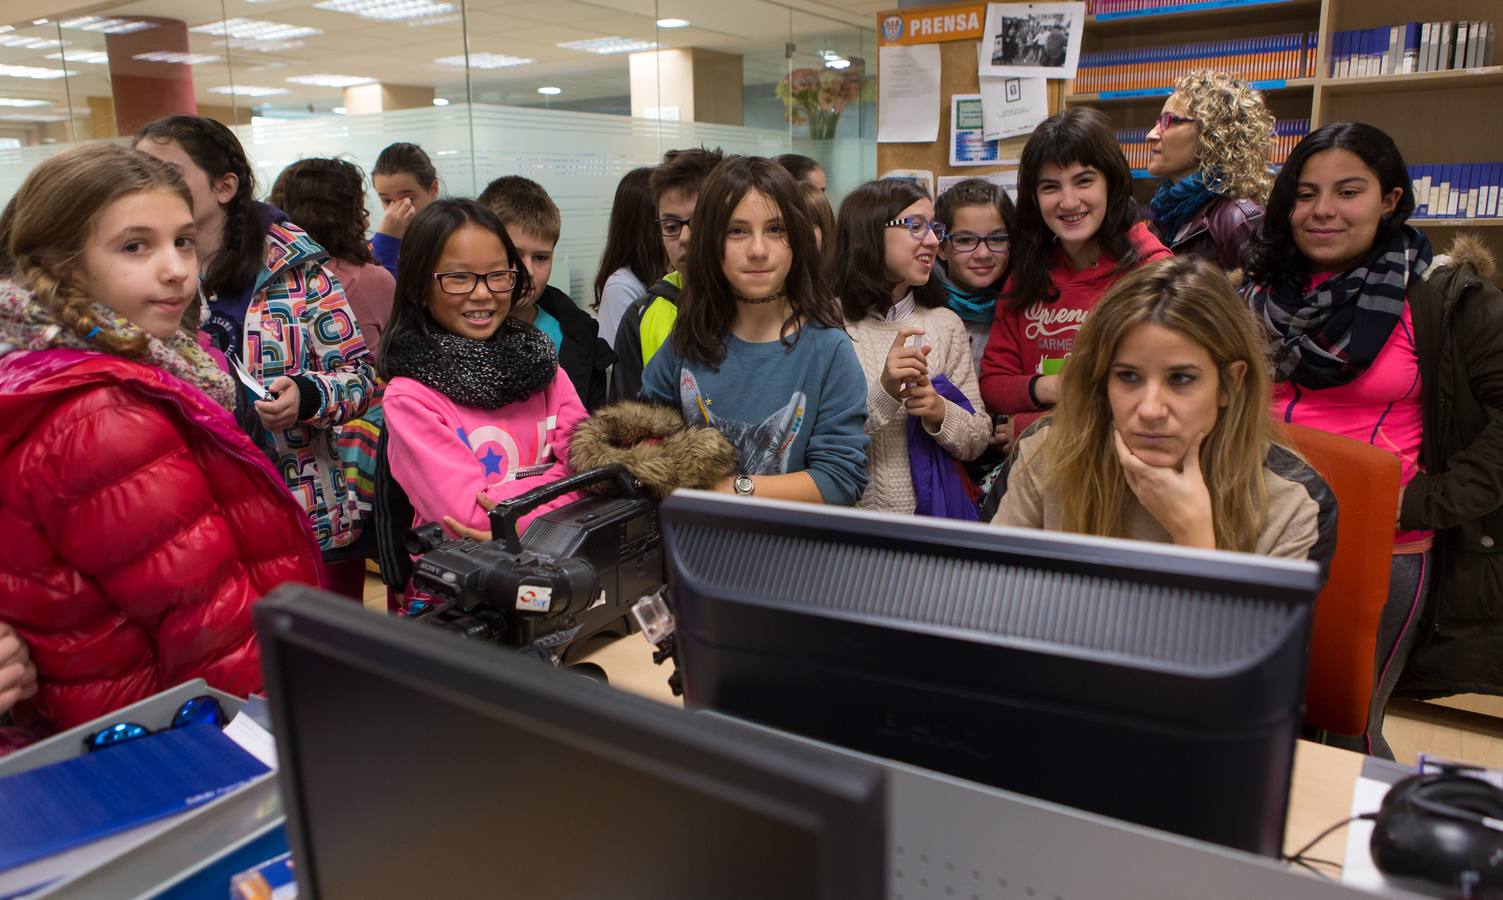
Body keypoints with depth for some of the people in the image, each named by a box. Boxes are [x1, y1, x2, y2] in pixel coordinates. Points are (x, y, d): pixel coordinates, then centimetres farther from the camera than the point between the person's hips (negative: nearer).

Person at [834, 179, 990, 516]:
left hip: (930, 509, 3)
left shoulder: (946, 325, 8)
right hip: (845, 514, -2)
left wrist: (941, 412, -9)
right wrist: (882, 394, -17)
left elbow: (978, 441, 11)